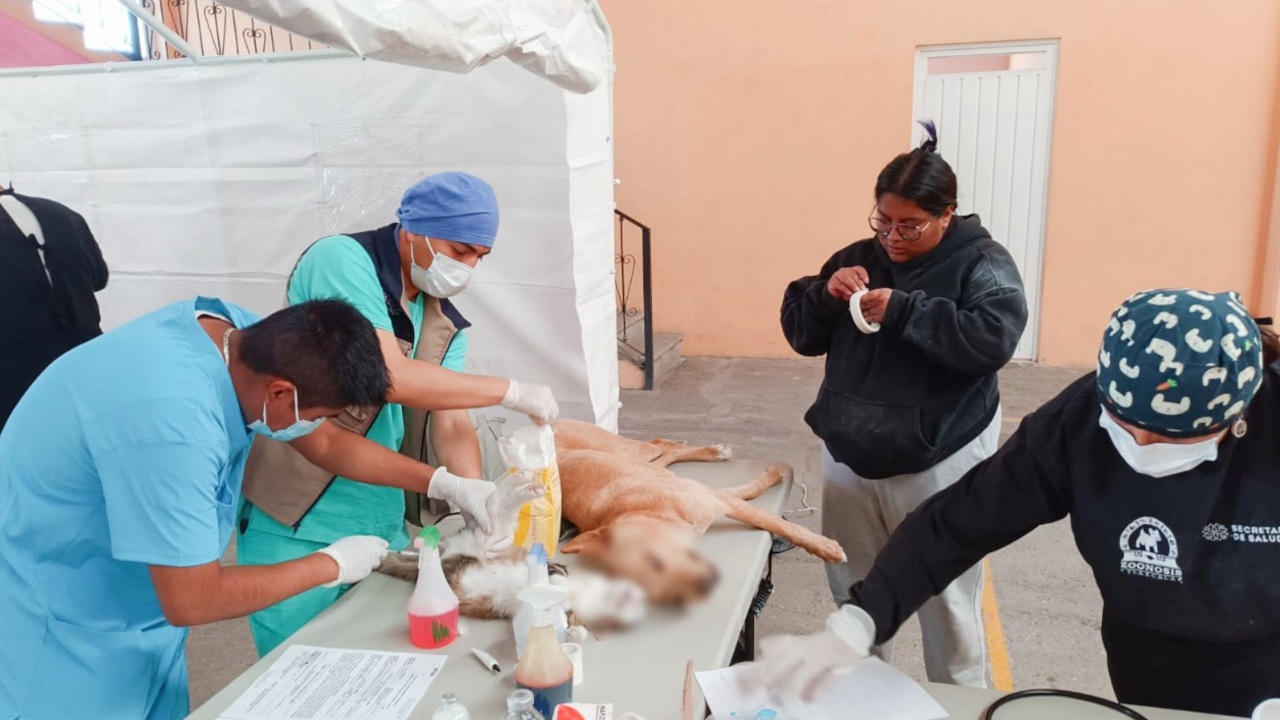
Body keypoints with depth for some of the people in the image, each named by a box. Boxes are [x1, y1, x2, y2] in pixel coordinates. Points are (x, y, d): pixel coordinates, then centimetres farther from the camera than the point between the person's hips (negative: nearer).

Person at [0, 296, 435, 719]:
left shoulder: (238, 333, -13)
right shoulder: (171, 418, -38)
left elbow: (326, 444, 3)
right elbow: (192, 601, -29)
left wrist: (439, 482, -1)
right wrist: (331, 565, -18)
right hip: (60, 628, -7)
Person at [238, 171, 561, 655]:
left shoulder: (445, 321, 6)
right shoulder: (342, 261, -15)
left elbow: (452, 423, 0)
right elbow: (389, 376, -28)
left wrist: (474, 492, -19)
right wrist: (512, 392, -21)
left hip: (387, 525, 7)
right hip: (297, 526, -6)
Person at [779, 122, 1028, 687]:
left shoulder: (981, 263, -7)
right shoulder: (860, 257, 7)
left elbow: (995, 339, -24)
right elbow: (800, 333, 7)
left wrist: (904, 310, -27)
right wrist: (826, 293, -12)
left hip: (938, 463, -5)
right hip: (849, 456, 5)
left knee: (947, 604, 8)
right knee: (854, 591, 18)